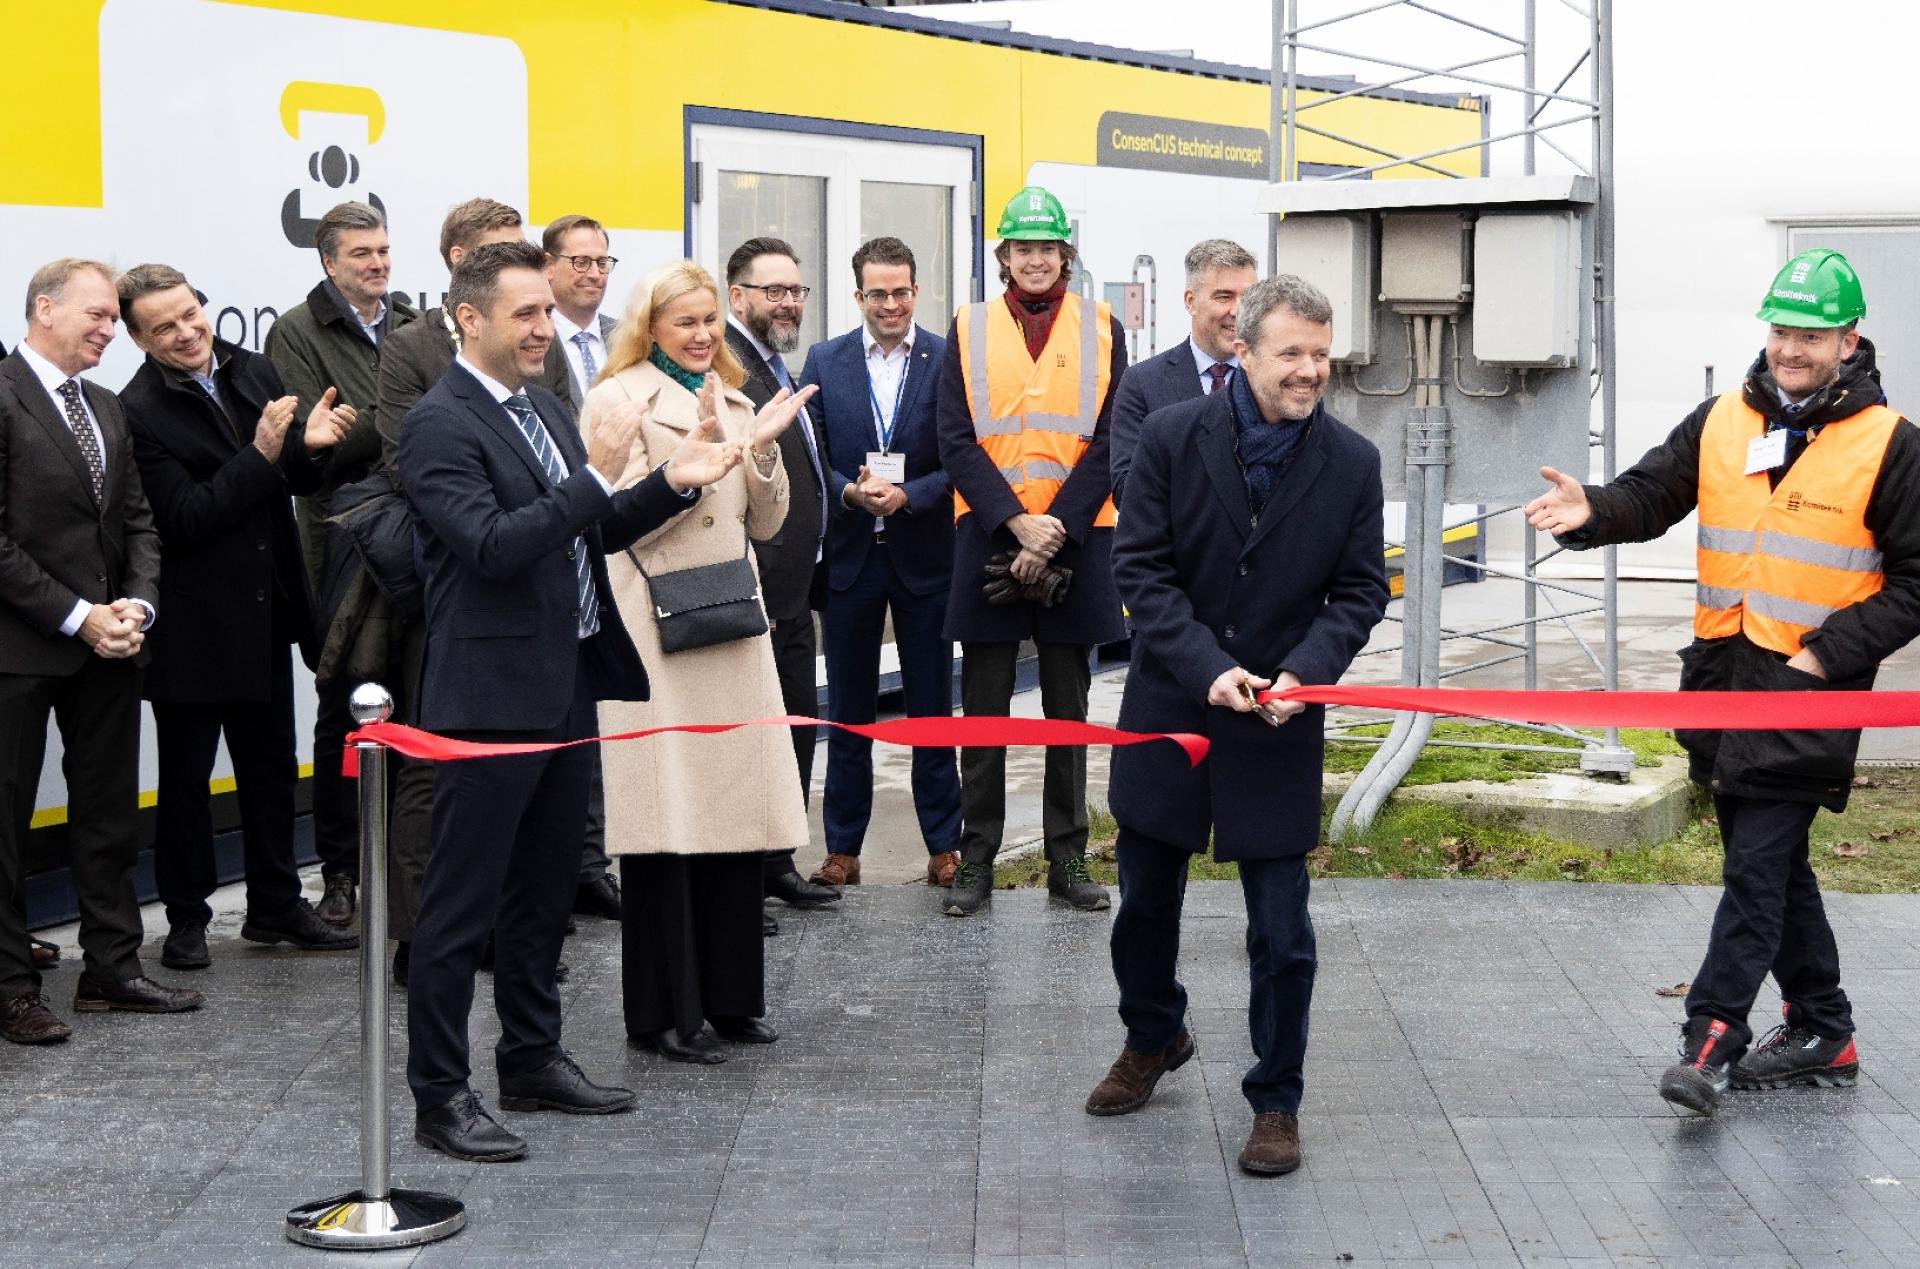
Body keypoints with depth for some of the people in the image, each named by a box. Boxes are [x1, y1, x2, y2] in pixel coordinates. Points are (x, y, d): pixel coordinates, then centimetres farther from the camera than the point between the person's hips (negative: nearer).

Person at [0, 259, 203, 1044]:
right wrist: (76, 617, -16)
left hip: (106, 646, 8)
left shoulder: (105, 410, 14)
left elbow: (137, 522, 14)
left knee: (110, 814, 12)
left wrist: (136, 606, -4)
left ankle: (112, 970, 21)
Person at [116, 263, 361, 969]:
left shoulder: (253, 373, 2)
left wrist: (312, 447, -12)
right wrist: (260, 455, -26)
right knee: (185, 776, 8)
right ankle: (186, 918, 20)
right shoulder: (138, 411, -16)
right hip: (193, 626, -6)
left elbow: (295, 483, 10)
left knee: (271, 767, 16)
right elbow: (183, 520, -21)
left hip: (266, 612, 6)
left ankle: (275, 906, 29)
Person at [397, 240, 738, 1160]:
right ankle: (439, 1096, 6)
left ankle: (531, 1058, 30)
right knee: (461, 902, -1)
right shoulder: (439, 424, -13)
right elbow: (495, 547, -24)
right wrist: (596, 475, -23)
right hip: (491, 694, -9)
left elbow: (594, 533, 20)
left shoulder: (544, 409, 14)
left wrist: (671, 484, 5)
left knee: (544, 889, 17)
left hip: (565, 686, 9)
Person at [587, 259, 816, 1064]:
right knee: (666, 817, -5)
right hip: (656, 628, -6)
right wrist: (700, 447, -17)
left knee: (735, 810, 6)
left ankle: (729, 996, 16)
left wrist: (761, 449, -2)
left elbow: (766, 523, 14)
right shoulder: (617, 401, -2)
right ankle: (663, 1011, 3)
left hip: (732, 623, 6)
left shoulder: (731, 399, 17)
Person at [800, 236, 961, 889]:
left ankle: (944, 846, 14)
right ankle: (842, 850, 16)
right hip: (849, 556, 2)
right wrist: (849, 492, -16)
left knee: (933, 707, 6)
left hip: (925, 557, -2)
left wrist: (906, 495, -18)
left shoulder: (950, 361, -2)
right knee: (848, 712, 8)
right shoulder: (825, 361, 4)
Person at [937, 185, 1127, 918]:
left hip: (1075, 539, 0)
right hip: (988, 536, 0)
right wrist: (1018, 522, -13)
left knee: (1068, 708, 8)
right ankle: (975, 860, 12)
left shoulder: (1101, 330, 4)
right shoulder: (969, 330, 4)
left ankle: (1067, 859, 15)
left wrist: (1055, 530, -12)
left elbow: (1110, 444, -1)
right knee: (984, 709, 4)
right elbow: (957, 443, -2)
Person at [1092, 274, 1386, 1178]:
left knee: (1281, 930, 0)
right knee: (1146, 899, 17)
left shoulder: (1352, 463, -5)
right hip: (1170, 707, 1)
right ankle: (1153, 1040, 43)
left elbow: (1359, 591, 0)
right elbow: (1142, 568, -8)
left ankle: (1275, 1101, 17)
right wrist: (1208, 669, -19)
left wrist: (1303, 672, -18)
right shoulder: (1171, 438, -8)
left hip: (1280, 728, -1)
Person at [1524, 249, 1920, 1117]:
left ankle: (1711, 1041, -9)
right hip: (1723, 676, 6)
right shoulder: (1721, 423, 8)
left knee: (1757, 865, -10)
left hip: (1810, 688, -6)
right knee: (1772, 862, 14)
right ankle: (1821, 1031, 26)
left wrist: (1831, 653, -12)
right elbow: (1652, 495, 1)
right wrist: (1593, 511, -21)